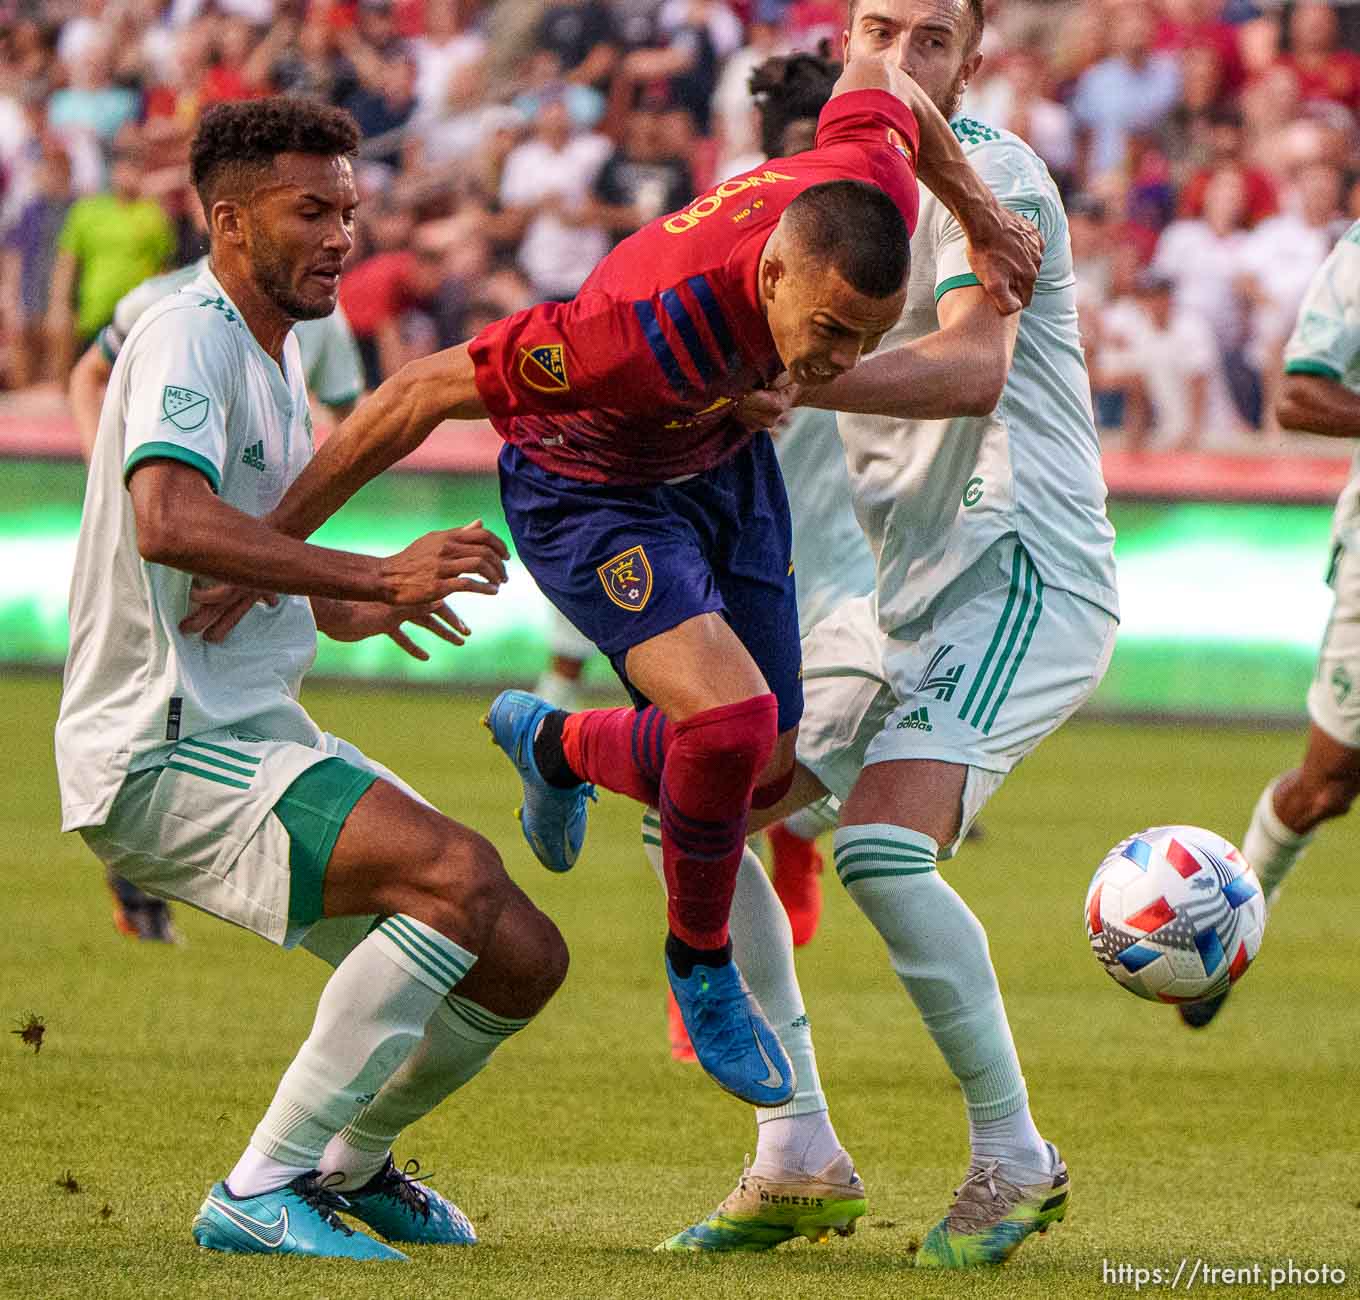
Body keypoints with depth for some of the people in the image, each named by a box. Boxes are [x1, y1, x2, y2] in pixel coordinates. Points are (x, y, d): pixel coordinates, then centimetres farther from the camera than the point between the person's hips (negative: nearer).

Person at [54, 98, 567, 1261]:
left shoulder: (273, 357, 18)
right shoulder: (187, 337, -13)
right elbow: (166, 522, -32)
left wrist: (345, 607, 22)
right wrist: (377, 575, -36)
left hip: (257, 736, 10)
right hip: (162, 752, -10)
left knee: (522, 958, 4)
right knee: (462, 872, -28)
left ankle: (350, 1160, 30)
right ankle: (261, 1191, -22)